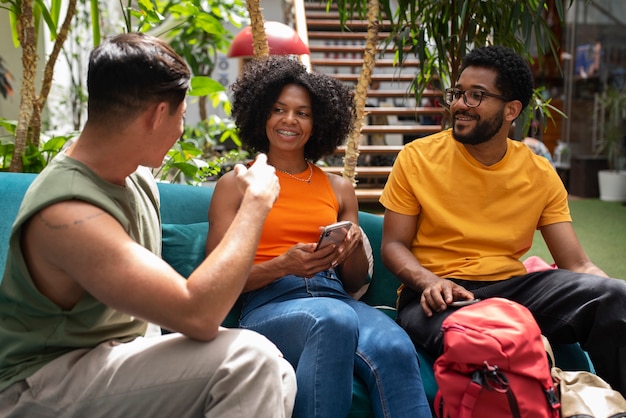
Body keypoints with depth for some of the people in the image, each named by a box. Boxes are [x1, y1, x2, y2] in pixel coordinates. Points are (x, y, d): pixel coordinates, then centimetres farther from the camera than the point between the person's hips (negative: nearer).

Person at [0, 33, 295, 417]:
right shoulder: (67, 213, -26)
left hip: (120, 355, 8)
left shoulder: (137, 174, 1)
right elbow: (197, 314, -31)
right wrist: (256, 201, -22)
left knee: (277, 375, -9)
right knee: (250, 358, -25)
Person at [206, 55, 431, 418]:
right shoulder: (235, 185, 11)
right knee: (334, 320, -39)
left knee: (395, 349, -34)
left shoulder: (339, 188, 21)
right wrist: (284, 265, -14)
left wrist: (354, 249, -3)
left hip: (336, 296, 3)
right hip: (269, 305, -2)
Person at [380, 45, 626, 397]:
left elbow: (577, 264, 5)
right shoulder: (418, 159, 0)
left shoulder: (540, 175, 7)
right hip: (437, 295, -3)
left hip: (512, 288, 3)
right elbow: (394, 245, 2)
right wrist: (429, 281, -19)